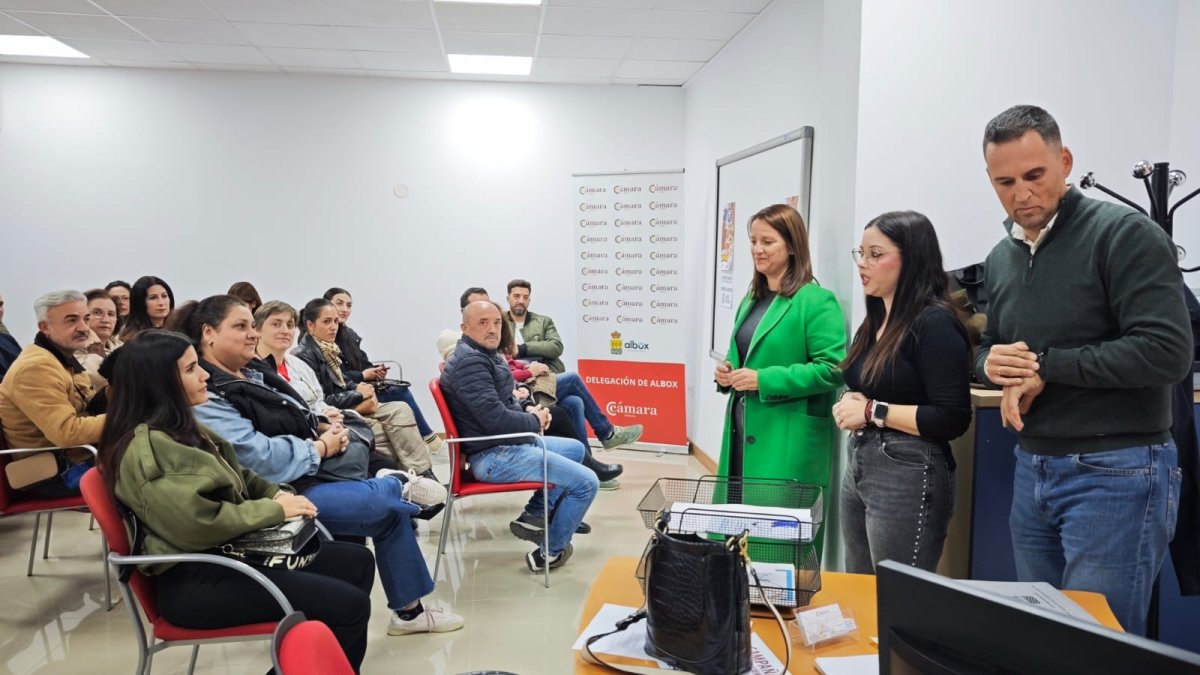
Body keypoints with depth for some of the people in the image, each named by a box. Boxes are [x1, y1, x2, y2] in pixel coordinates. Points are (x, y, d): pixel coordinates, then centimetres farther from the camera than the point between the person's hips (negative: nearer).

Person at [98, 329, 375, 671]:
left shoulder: (179, 428, 12)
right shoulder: (147, 447, -19)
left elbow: (235, 478, 21)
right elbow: (201, 524, -25)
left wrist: (276, 493, 1)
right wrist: (276, 510, -14)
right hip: (195, 581, -10)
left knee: (358, 561, 4)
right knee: (349, 606, -18)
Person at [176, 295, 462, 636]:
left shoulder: (253, 372, 12)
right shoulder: (205, 398, -16)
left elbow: (297, 421, 20)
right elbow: (259, 459, -23)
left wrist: (325, 431, -2)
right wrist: (321, 448, -11)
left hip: (309, 476, 10)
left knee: (393, 510, 0)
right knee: (387, 497, -23)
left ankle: (409, 610, 12)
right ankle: (398, 489, 15)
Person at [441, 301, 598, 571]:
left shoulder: (484, 355, 12)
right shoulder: (470, 361, -22)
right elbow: (495, 418, -28)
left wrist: (528, 412, 4)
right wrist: (535, 421, -11)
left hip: (505, 444, 11)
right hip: (494, 456, -11)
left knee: (575, 448, 26)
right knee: (586, 483, -9)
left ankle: (534, 515, 23)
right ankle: (550, 553, 6)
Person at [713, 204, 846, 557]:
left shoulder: (816, 301, -11)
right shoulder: (751, 299, 15)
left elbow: (832, 368, -19)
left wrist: (763, 381, -20)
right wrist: (728, 374, 4)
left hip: (788, 440, -8)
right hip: (743, 430, 8)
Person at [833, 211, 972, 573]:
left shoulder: (935, 323, -14)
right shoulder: (875, 320, 12)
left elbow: (952, 419, -19)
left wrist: (873, 412, -16)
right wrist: (849, 407, -1)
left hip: (908, 475, -9)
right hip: (858, 466, 9)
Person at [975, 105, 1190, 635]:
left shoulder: (1125, 234, -12)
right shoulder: (1001, 257, 10)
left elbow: (1166, 351, -21)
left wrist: (1044, 366, -17)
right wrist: (991, 364, -5)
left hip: (1116, 474, -7)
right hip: (1032, 469, 7)